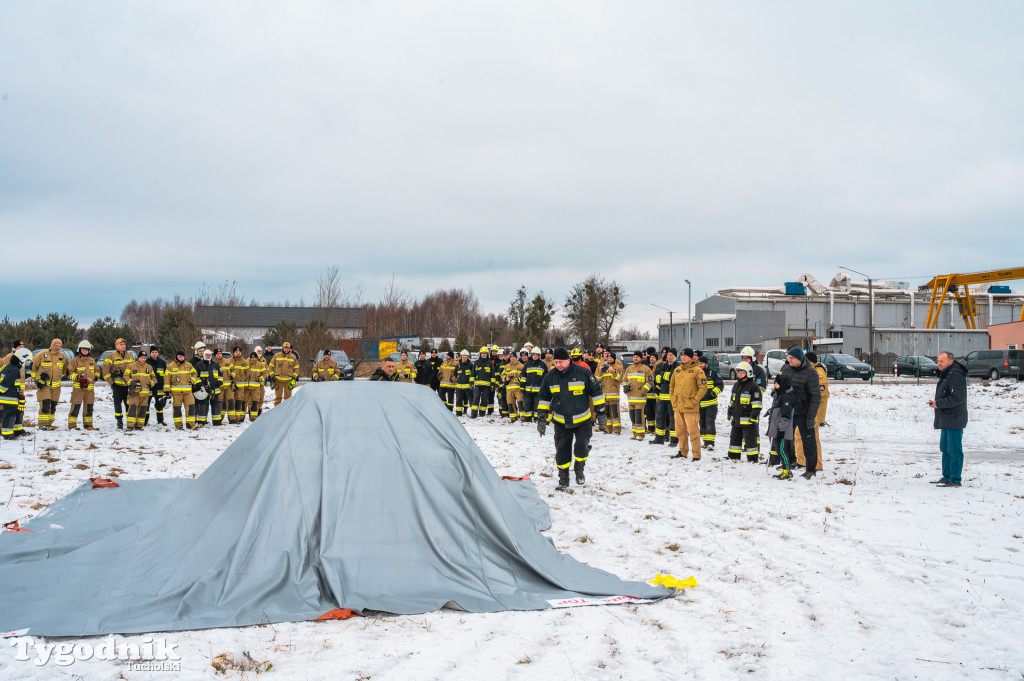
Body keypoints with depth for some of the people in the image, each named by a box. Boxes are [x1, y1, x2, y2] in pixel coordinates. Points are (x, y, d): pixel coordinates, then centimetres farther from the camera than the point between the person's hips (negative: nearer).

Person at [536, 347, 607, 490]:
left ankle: (579, 471, 17)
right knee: (562, 452, 3)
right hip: (561, 422, 2)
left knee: (581, 448, -11)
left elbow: (596, 392, -2)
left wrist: (600, 413, -2)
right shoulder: (550, 377, -1)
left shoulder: (582, 372, -10)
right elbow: (543, 398, 11)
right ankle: (563, 480, 18)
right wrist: (542, 418, 5)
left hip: (582, 420, -2)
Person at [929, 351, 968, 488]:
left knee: (954, 450, -7)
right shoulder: (945, 374, 17)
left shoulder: (956, 375, -16)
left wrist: (938, 404, -18)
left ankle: (955, 480, -4)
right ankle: (947, 477, 25)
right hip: (946, 420, 11)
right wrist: (936, 403, 9)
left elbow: (958, 398, -23)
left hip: (954, 420, -11)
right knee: (945, 449, 16)